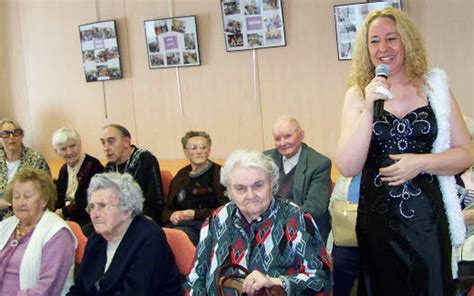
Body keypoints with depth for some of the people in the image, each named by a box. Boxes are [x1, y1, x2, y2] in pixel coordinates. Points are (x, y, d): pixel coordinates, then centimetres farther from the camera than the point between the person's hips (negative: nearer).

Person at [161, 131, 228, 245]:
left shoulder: (219, 174, 7)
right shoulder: (181, 175, 23)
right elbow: (167, 209, 21)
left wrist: (196, 214, -11)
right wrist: (172, 215, -2)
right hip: (178, 223, 4)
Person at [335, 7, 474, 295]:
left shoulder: (434, 86, 1)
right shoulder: (358, 95, -1)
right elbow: (348, 167, -10)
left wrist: (420, 162, -16)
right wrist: (368, 109, -18)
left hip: (428, 217, 0)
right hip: (378, 219, 0)